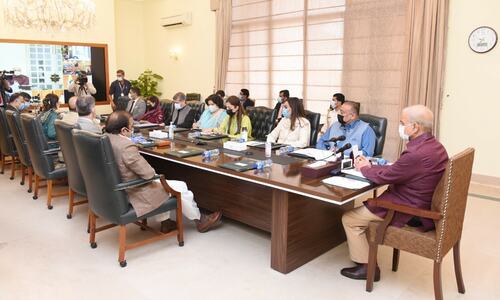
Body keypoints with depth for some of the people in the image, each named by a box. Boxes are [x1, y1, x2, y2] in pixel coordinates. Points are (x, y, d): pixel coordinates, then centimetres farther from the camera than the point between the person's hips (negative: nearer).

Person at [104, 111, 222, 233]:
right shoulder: (127, 146, -31)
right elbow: (149, 173, -25)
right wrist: (154, 175, -5)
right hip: (134, 194, -9)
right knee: (181, 188, 7)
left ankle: (165, 222, 34)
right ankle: (200, 221, 28)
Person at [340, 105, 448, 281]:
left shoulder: (416, 154, -30)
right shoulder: (434, 146, 2)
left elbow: (384, 177, -19)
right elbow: (396, 169, 8)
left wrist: (364, 168, 0)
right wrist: (370, 166, 5)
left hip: (409, 212, -10)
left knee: (349, 219, -1)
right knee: (366, 205, 24)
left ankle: (366, 267, 11)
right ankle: (366, 252, 32)